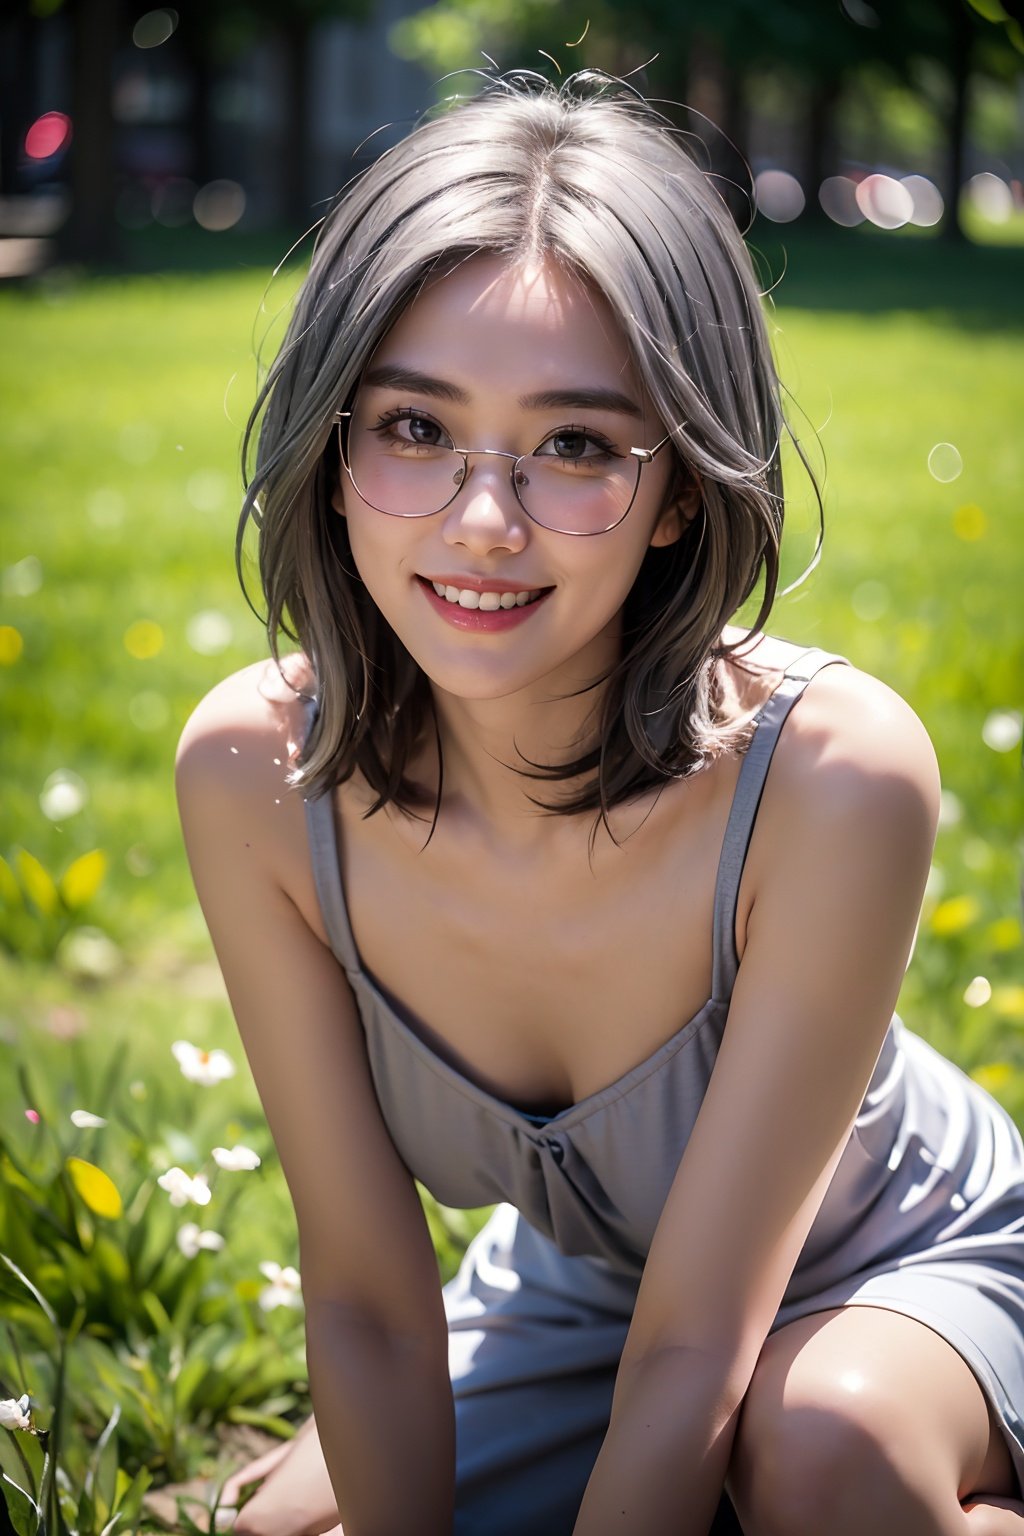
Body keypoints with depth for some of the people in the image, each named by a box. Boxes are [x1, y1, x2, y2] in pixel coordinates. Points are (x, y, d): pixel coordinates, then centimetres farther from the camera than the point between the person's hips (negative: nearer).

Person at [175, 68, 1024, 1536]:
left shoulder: (829, 775, -36)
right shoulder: (254, 772, -25)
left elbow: (693, 1357, -30)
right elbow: (370, 1299, -17)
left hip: (900, 1270, -3)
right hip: (575, 1288, 4)